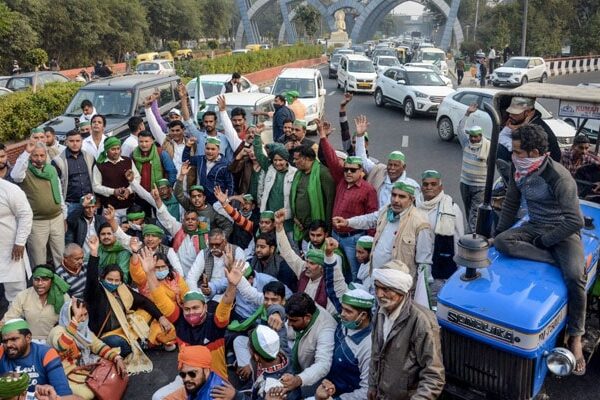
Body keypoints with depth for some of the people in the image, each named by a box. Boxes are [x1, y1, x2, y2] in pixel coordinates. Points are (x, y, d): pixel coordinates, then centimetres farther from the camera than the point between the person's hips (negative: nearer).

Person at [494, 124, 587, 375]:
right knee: (502, 242, -25)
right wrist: (498, 235, 10)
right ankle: (559, 260, -20)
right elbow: (510, 207, 10)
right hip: (534, 227, 6)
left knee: (575, 275, -29)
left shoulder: (559, 177, -23)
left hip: (562, 232, -5)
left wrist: (544, 240, -20)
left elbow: (575, 222, -24)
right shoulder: (519, 173, -4)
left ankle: (575, 338, -10)